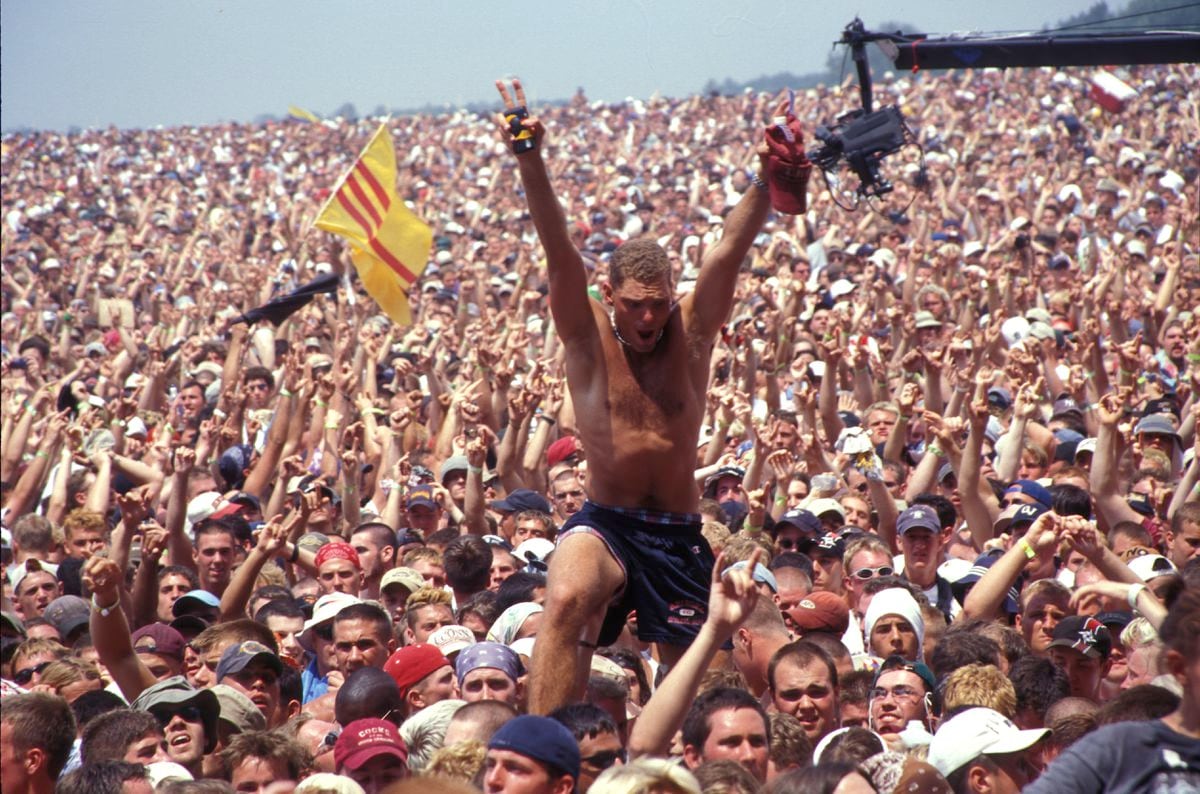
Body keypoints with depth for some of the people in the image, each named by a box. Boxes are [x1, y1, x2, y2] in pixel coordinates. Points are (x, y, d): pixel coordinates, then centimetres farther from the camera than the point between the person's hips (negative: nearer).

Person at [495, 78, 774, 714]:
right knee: (567, 601, -33)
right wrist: (531, 164, -30)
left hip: (679, 534, 3)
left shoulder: (691, 330, 0)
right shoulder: (588, 336, -3)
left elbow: (731, 248, -11)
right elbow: (559, 250, -16)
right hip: (604, 523, -3)